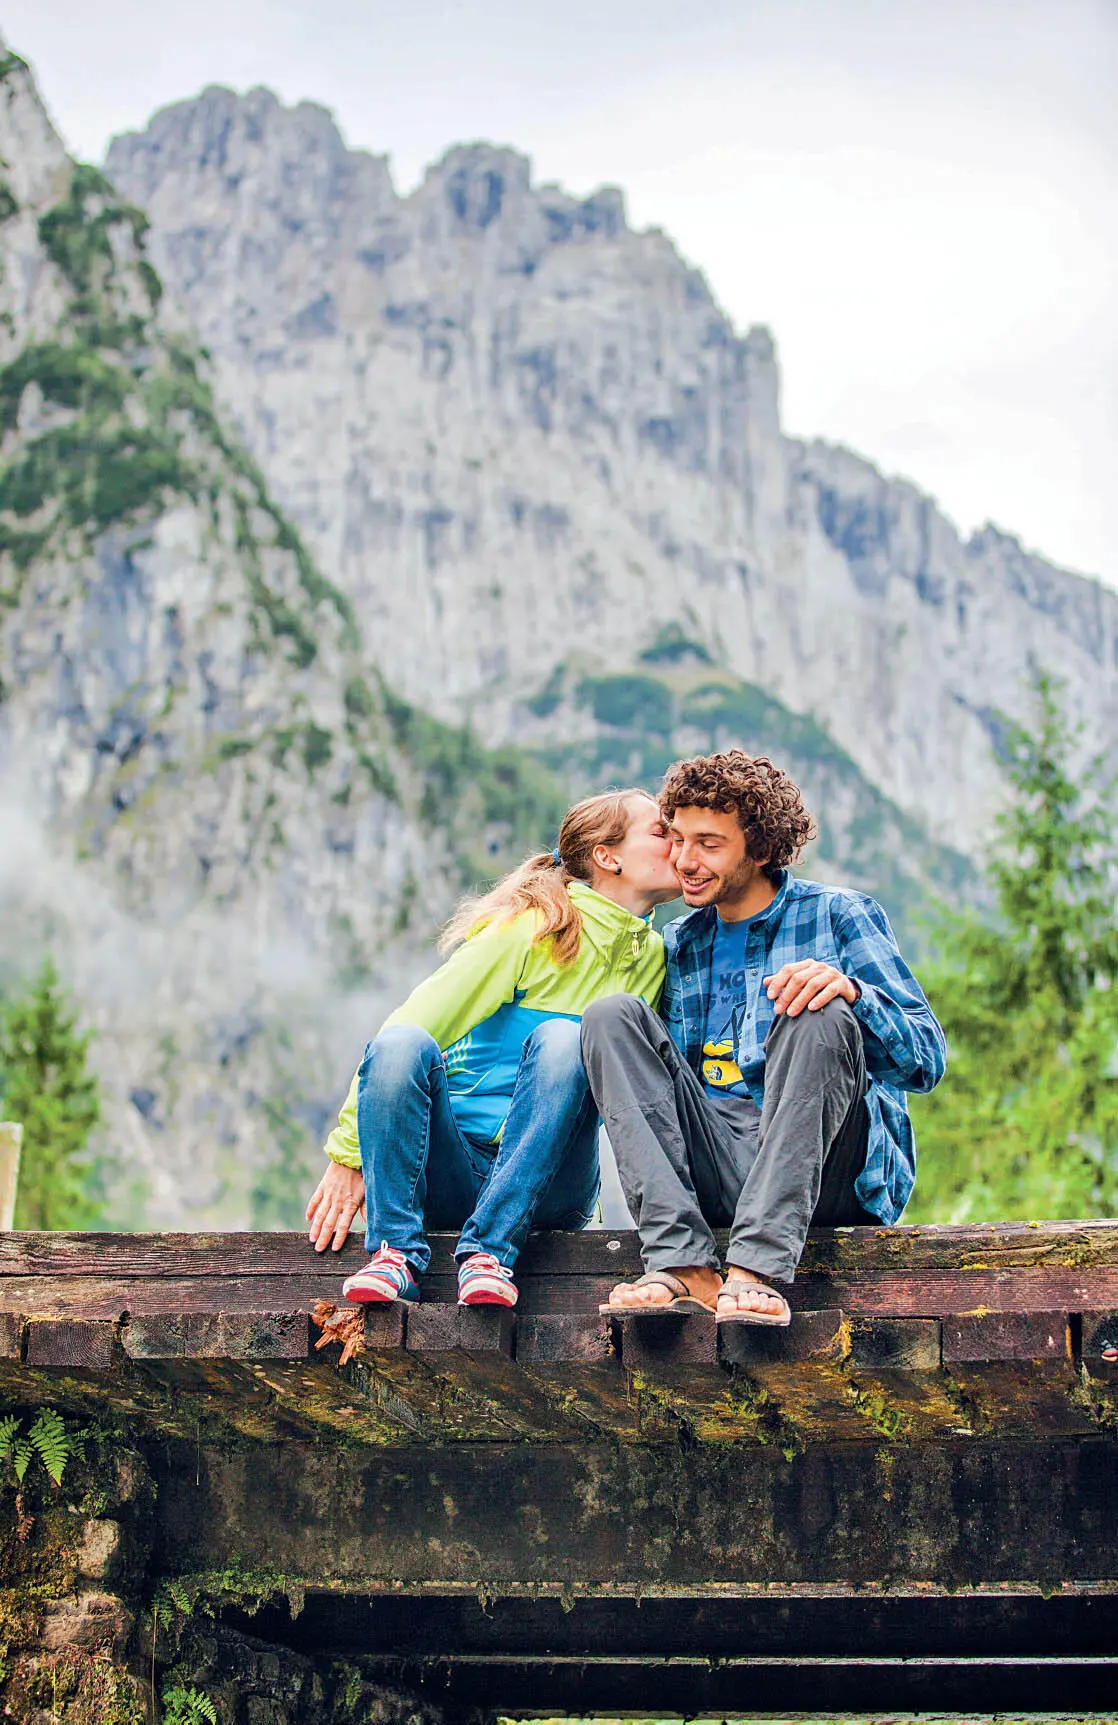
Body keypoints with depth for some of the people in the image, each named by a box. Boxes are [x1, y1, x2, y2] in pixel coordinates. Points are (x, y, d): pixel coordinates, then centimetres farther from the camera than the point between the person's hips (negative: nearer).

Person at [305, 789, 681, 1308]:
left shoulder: (654, 959, 11)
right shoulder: (530, 929, -4)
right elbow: (415, 1026, -8)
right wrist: (349, 1153, -14)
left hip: (544, 1189, 3)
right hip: (448, 1176, -2)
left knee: (562, 1038, -26)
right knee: (401, 1043, -30)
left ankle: (489, 1252, -33)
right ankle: (397, 1253, -30)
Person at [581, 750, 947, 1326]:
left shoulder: (837, 915, 6)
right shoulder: (677, 945, 19)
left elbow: (927, 1061, -3)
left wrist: (851, 991, -23)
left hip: (832, 1171, -4)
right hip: (712, 1172, 4)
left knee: (820, 1016, -28)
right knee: (610, 1014, -11)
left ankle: (758, 1268, -40)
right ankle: (682, 1263, -29)